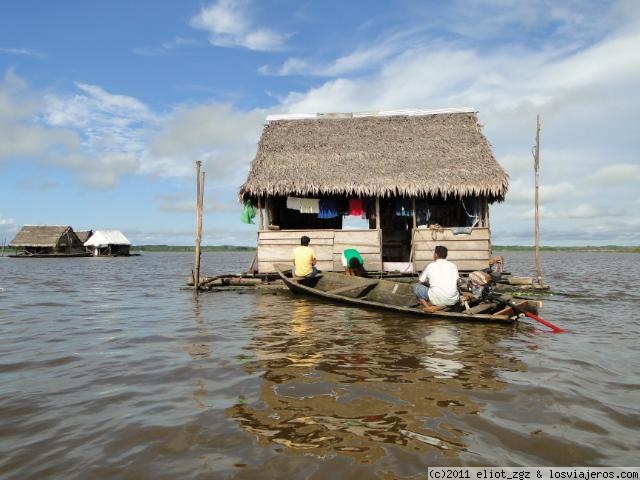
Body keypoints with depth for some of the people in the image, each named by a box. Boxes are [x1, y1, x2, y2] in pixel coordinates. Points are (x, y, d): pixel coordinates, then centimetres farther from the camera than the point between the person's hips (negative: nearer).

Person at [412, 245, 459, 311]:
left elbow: (420, 281, 17)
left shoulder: (431, 265, 8)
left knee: (416, 286, 17)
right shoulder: (453, 265, 13)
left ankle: (428, 307, -5)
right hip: (452, 301, 3)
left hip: (437, 300, -3)